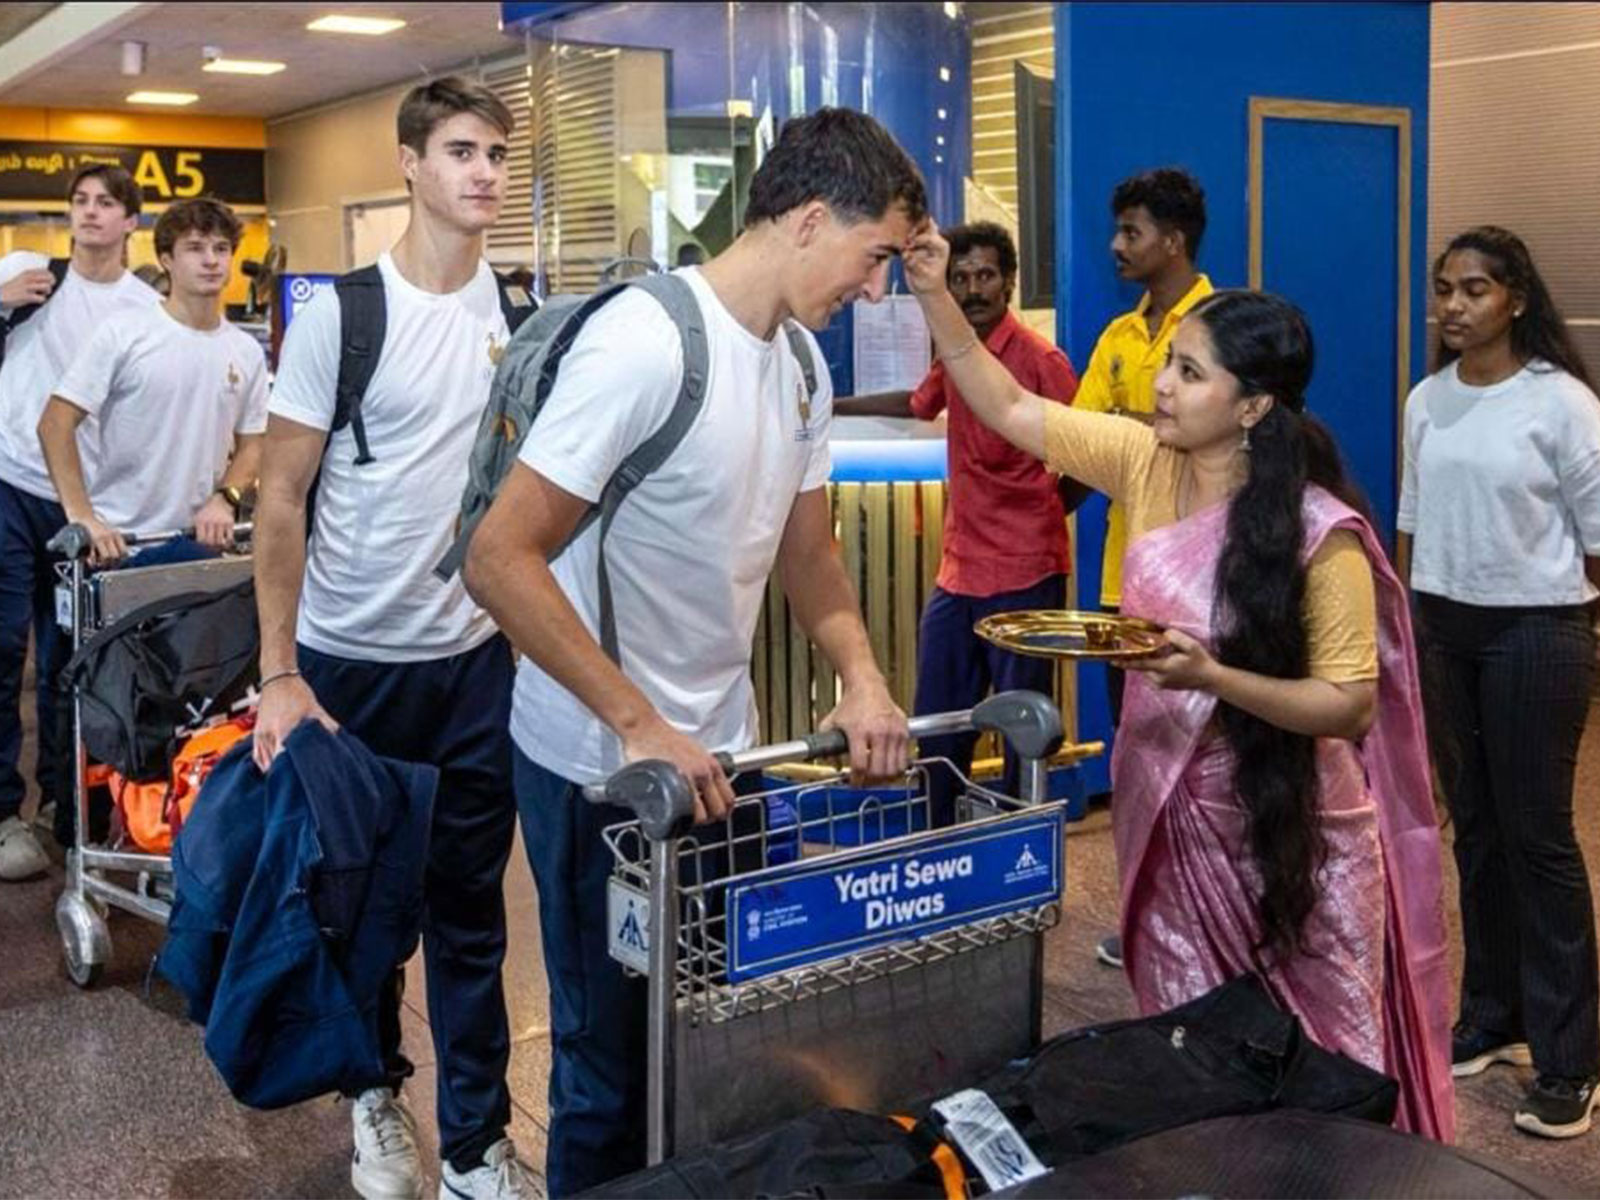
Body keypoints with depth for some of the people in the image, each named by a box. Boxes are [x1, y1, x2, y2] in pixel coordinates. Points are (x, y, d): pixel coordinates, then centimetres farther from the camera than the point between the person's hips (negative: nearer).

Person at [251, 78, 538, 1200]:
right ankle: (376, 1089, 37)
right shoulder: (342, 310, -9)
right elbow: (281, 498, -8)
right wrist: (278, 672, -11)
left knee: (471, 908, 8)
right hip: (352, 657, -2)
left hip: (479, 654, 2)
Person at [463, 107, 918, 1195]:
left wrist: (862, 676, 0)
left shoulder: (801, 362, 5)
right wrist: (639, 725, -25)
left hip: (720, 748, 7)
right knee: (616, 1069, 8)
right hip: (601, 765, -7)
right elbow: (500, 561, -24)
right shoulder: (646, 341, -22)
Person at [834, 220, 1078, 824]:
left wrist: (1044, 512, -11)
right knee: (935, 727, 13)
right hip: (958, 571, 8)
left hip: (1024, 575, -7)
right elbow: (918, 403, 33)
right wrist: (835, 407, 36)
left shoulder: (1039, 360, -12)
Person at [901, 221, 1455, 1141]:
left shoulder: (1321, 534, -19)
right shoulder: (1146, 463, -4)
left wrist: (1212, 677, -30)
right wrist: (935, 296, -9)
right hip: (1166, 809, 5)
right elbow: (1010, 411, 2)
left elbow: (1350, 703, -16)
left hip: (1285, 829, -5)